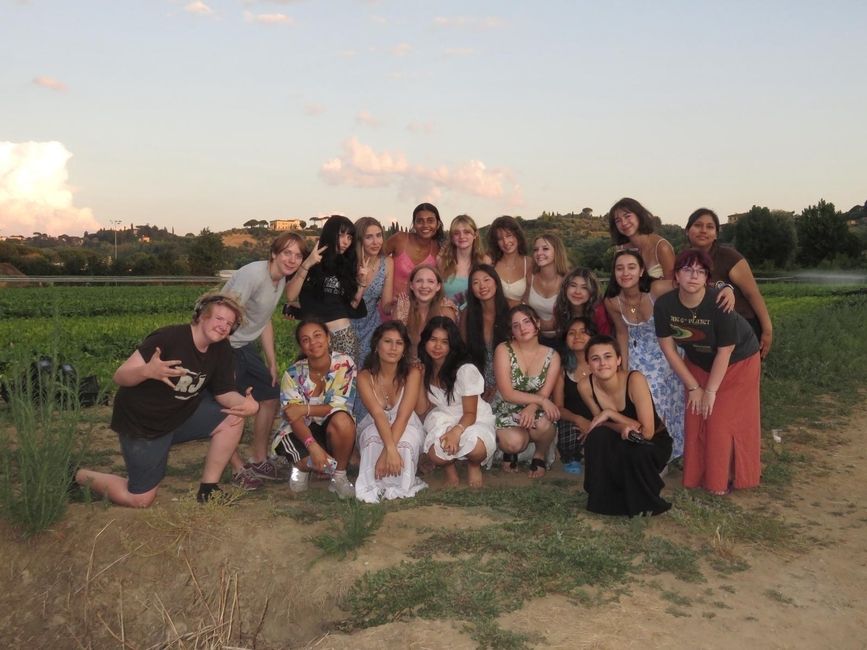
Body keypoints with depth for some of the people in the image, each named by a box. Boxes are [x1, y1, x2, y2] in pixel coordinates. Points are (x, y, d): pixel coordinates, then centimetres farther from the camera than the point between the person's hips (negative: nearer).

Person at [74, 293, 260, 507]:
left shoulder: (222, 350, -8)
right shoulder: (169, 337, -26)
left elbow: (224, 393, -7)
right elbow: (120, 377, -27)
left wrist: (247, 403, -29)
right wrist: (147, 371, -50)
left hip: (181, 416, 6)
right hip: (139, 423, -6)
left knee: (233, 418, -13)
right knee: (141, 500, -4)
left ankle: (208, 487, -1)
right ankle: (79, 476, 21)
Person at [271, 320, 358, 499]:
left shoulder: (345, 364, -14)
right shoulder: (293, 374, -12)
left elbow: (343, 406, -17)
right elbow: (294, 417, -19)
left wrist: (306, 409, -27)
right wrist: (313, 446, -36)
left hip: (333, 429, 1)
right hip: (302, 430, 0)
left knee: (342, 420, -35)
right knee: (321, 461, -31)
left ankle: (339, 477, -12)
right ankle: (301, 466, 8)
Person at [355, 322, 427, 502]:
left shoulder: (412, 374, -18)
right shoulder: (365, 377, -16)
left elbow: (403, 416, -28)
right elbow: (378, 415, -30)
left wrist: (386, 453, -41)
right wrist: (390, 449, -46)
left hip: (406, 428, -1)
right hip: (375, 428, 1)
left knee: (405, 439, -37)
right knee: (373, 435, -35)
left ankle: (400, 486, -21)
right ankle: (374, 487, -25)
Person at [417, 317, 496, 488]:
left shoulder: (465, 370, -17)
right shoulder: (424, 369, -2)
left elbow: (470, 413, -14)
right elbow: (421, 409, -2)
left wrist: (456, 431, -35)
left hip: (473, 421, -2)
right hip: (442, 422, 3)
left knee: (476, 446, -38)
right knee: (436, 454, -33)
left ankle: (474, 466, 1)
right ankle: (449, 467, 6)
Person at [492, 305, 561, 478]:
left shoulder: (552, 356, -2)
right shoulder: (503, 350, -11)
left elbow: (545, 394, -10)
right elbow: (507, 393, -16)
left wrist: (532, 408, -32)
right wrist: (541, 400, -23)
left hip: (536, 412, 2)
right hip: (507, 412, -2)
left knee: (543, 424, -34)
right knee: (514, 443, -33)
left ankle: (540, 455, 2)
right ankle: (510, 451, 8)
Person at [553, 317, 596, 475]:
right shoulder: (563, 368, 6)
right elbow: (558, 407, 2)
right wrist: (579, 420, -18)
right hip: (570, 422, 1)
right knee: (567, 430, -33)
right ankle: (571, 458, 4)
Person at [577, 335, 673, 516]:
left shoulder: (634, 379, -29)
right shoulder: (586, 386, -18)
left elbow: (647, 432, -27)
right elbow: (600, 422, -7)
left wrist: (610, 413, -26)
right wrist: (623, 427, -28)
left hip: (653, 443, -3)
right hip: (623, 442, 3)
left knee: (637, 453, -35)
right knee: (598, 435, -29)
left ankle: (645, 502, -4)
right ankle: (605, 498, -7)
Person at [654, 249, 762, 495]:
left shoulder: (719, 304, -32)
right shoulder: (664, 305, -21)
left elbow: (725, 351, -23)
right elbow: (668, 347, -11)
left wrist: (711, 391, -16)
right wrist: (693, 387, -8)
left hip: (737, 362, -4)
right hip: (698, 364, 4)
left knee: (724, 421, -6)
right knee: (696, 420, 3)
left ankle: (725, 478, 11)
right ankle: (699, 475, 19)